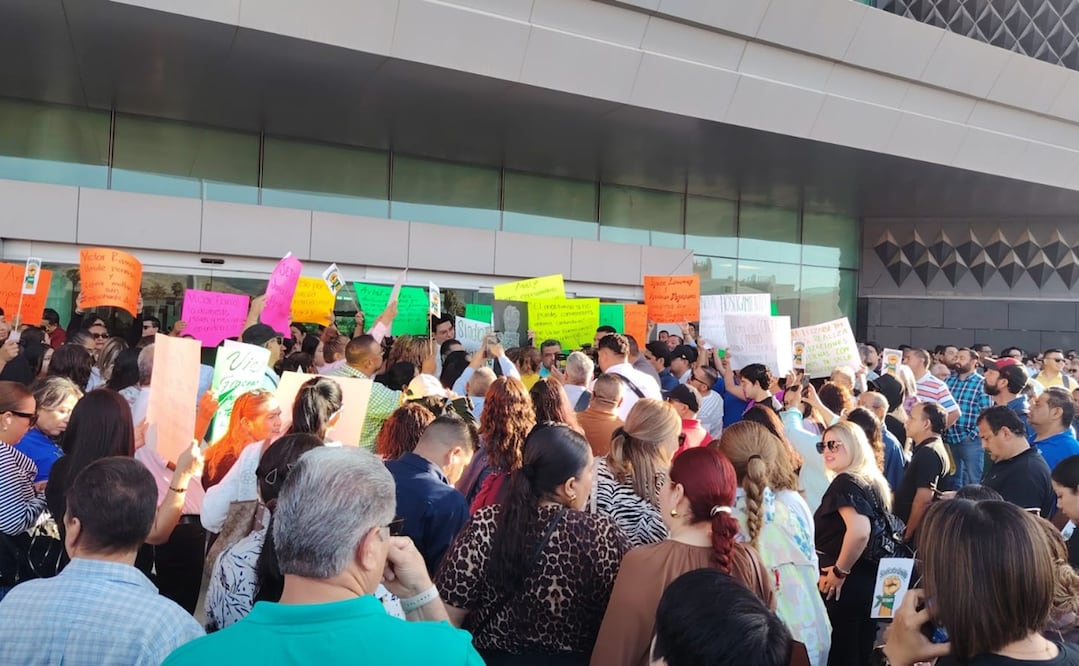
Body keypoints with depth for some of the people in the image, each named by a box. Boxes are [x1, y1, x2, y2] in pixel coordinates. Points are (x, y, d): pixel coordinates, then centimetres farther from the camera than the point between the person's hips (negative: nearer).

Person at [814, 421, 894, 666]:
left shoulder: (845, 482, -18)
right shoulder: (873, 481, 9)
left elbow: (859, 531, -33)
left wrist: (839, 571, -21)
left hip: (845, 585, -9)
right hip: (871, 580, 9)